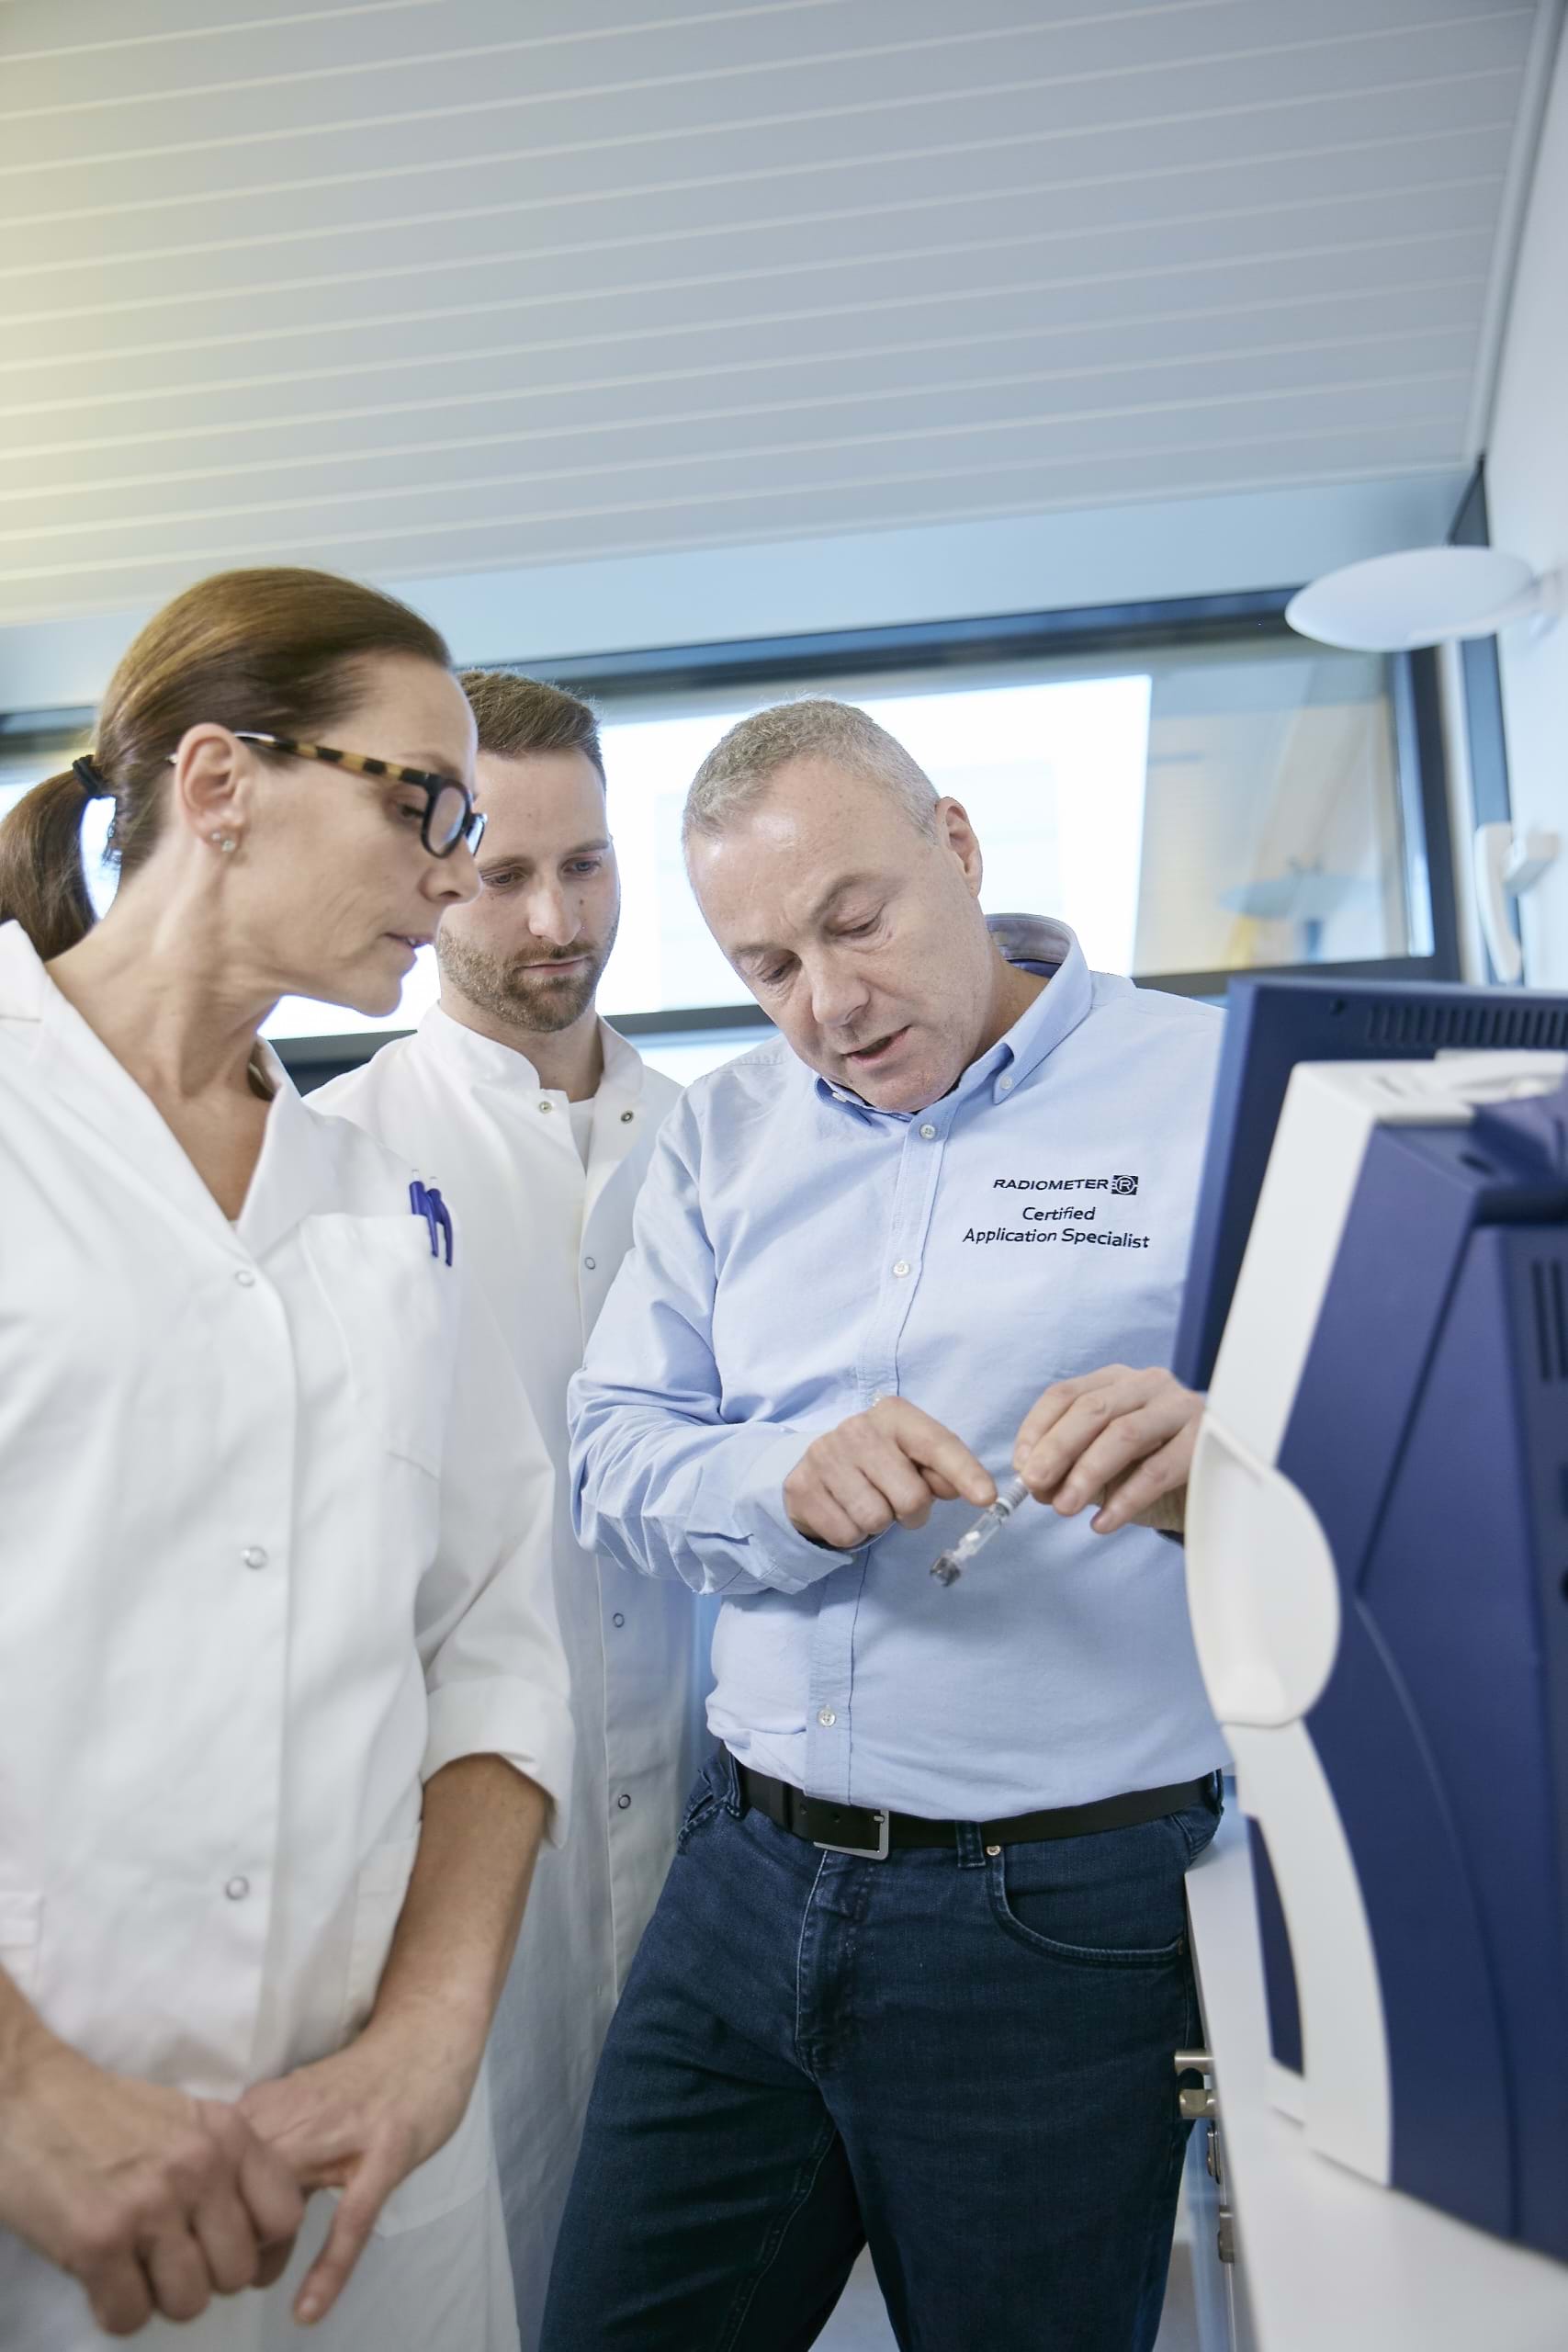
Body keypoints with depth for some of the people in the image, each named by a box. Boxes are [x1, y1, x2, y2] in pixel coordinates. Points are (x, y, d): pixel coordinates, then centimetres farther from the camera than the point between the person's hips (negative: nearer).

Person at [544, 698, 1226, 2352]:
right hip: (744, 1879, 4)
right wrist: (789, 1482, -18)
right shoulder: (725, 1131, 7)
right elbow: (612, 1455, 3)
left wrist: (1219, 1452, -32)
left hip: (1063, 1916, -3)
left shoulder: (1218, 1092, -7)